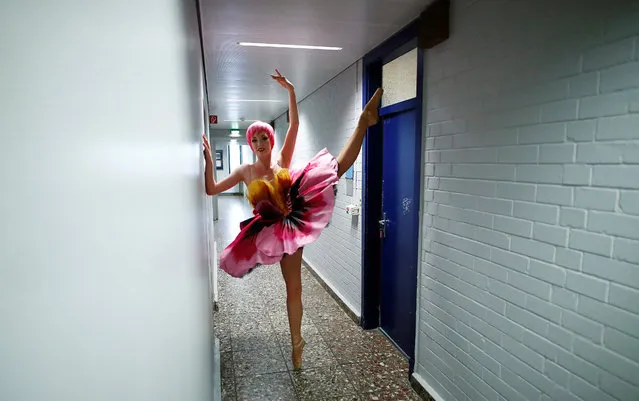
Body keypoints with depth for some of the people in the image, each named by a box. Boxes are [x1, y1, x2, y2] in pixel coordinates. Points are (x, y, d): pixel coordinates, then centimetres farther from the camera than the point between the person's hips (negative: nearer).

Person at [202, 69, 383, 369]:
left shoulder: (281, 159, 4)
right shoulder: (246, 171, 7)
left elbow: (294, 125, -8)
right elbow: (211, 189, 3)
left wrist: (290, 90, -16)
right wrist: (208, 158, -4)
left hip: (297, 213, 0)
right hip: (280, 229, 0)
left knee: (337, 167, -14)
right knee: (293, 287, 6)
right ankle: (297, 341, 23)